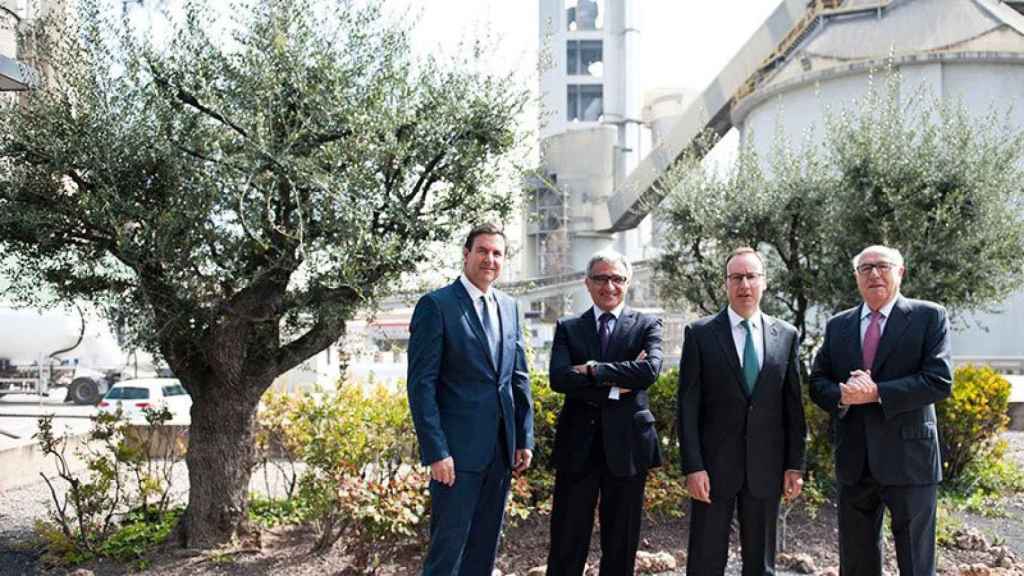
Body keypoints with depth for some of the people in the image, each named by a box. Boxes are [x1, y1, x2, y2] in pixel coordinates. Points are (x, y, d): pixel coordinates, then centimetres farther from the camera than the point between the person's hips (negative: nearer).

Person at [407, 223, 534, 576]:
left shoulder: (509, 307, 12)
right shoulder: (436, 305, -8)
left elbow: (519, 378, 14)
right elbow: (421, 384, -12)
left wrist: (525, 439, 8)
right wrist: (436, 452, -17)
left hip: (501, 448, 6)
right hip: (458, 449, -6)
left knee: (484, 547, 14)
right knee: (448, 547, 0)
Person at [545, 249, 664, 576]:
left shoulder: (647, 326, 6)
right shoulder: (568, 329, 8)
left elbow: (650, 370, -14)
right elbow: (559, 378, -9)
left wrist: (593, 370, -13)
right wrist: (615, 385, -15)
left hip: (627, 445, 0)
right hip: (578, 446, 0)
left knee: (621, 546, 10)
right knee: (566, 547, 4)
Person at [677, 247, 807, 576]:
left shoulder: (786, 336, 6)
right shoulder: (700, 334, -2)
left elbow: (793, 407, 7)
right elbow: (687, 406, -5)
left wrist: (795, 465, 3)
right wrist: (693, 467, -11)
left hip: (766, 467, 2)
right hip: (713, 465, -2)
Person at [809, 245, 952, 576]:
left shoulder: (929, 317, -2)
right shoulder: (837, 325, 10)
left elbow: (940, 381, -12)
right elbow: (817, 383, 8)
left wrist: (877, 393, -20)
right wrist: (842, 395, -14)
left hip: (908, 458, -4)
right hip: (853, 462, 4)